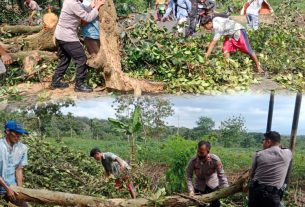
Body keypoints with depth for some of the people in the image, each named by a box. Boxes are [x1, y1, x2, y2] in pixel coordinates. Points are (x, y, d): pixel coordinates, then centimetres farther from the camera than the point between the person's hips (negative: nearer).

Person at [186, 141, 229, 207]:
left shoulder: (215, 160, -28)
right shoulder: (193, 161, -26)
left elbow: (221, 175, -22)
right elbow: (189, 176, -20)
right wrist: (191, 190, -29)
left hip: (213, 185, 0)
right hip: (199, 186, 0)